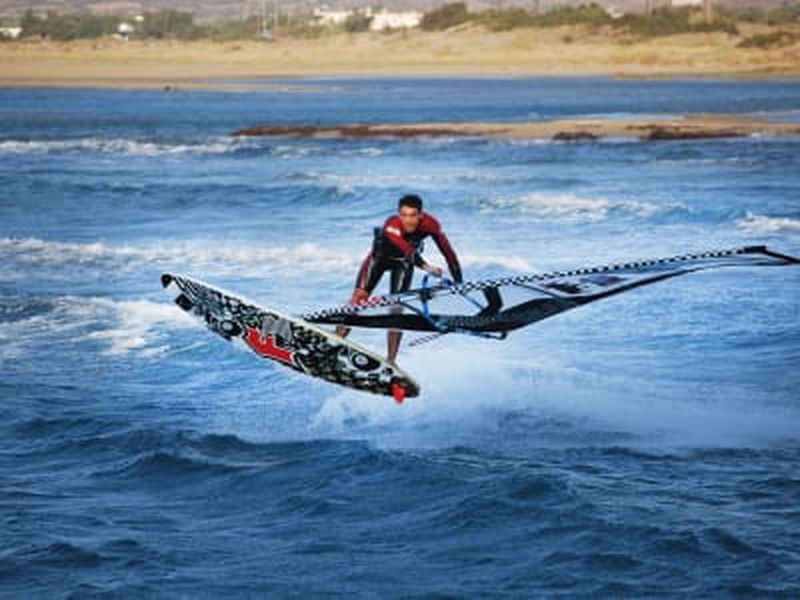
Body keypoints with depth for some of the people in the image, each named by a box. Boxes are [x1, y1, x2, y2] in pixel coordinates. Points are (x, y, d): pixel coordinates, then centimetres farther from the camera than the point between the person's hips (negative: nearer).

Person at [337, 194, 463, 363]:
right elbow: (408, 251, -54)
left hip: (403, 262, 2)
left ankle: (391, 360, -7)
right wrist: (425, 266, -66)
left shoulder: (430, 224, -32)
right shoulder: (392, 226, -41)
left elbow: (448, 252, -29)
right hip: (381, 256, -2)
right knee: (359, 297, -12)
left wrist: (459, 284, -33)